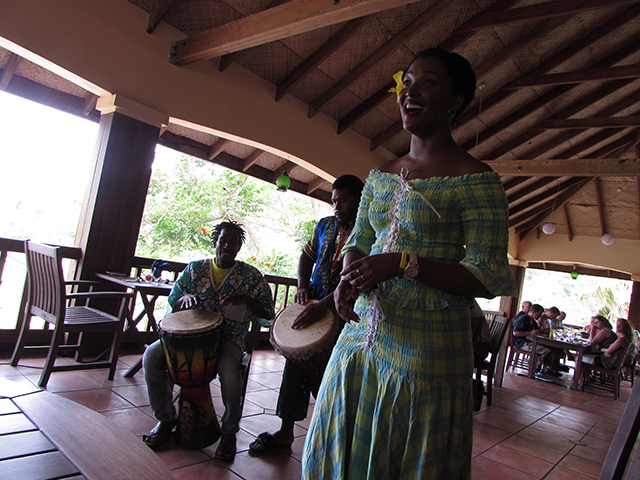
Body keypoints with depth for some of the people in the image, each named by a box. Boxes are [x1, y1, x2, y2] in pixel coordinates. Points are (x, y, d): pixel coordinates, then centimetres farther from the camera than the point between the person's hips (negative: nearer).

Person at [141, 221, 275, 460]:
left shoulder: (251, 275, 1)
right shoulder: (195, 268, 9)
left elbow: (267, 314, 0)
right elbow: (172, 303, 10)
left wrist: (246, 299, -19)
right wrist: (185, 298, -14)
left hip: (229, 339, -3)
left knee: (230, 377, -33)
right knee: (152, 355, -20)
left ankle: (229, 431, 0)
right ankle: (166, 418, 4)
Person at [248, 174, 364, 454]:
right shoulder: (325, 225, 10)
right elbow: (307, 256, 19)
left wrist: (324, 306, -29)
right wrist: (302, 286, 1)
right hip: (314, 304, 6)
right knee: (297, 359, 7)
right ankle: (286, 431, 20)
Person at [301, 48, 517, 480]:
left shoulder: (476, 180, -9)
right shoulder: (381, 175, 10)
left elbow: (491, 278, -12)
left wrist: (404, 264, -23)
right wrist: (350, 280, -7)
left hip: (427, 345, -6)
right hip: (364, 334, 6)